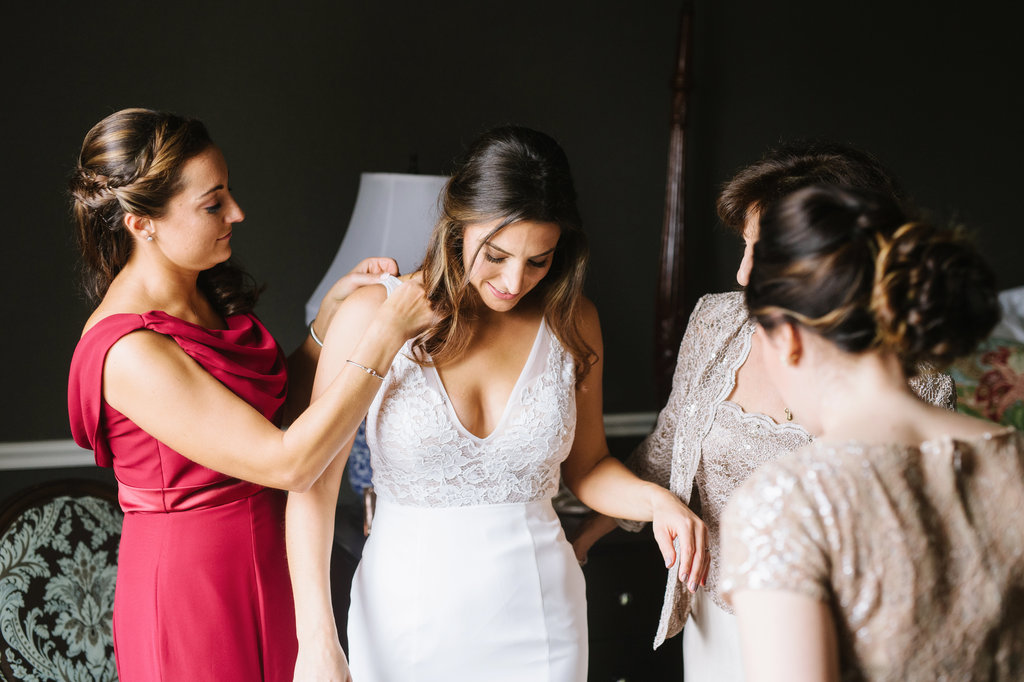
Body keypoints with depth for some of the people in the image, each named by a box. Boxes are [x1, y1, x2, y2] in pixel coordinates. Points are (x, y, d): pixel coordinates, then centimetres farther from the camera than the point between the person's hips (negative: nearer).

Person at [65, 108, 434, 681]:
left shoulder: (209, 298, 2)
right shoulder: (130, 353, -27)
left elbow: (283, 401, 10)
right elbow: (290, 462, -28)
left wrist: (335, 307, -3)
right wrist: (386, 333, -25)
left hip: (268, 567, 8)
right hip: (193, 586, -8)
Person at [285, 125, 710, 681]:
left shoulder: (572, 323, -1)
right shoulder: (372, 316, -11)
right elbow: (312, 482, -8)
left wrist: (654, 499, -11)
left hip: (537, 621, 2)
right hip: (407, 614, -2)